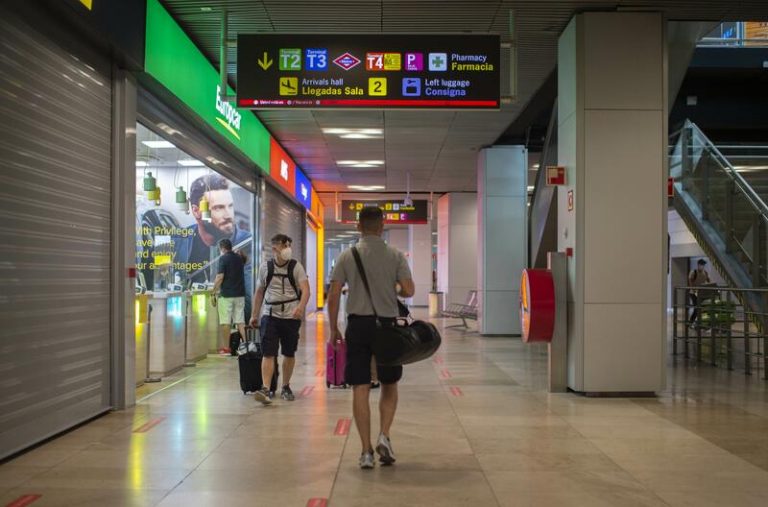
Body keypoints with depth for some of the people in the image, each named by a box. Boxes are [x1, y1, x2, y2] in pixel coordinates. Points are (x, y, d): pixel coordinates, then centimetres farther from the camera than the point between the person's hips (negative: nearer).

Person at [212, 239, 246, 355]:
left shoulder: (223, 258, -9)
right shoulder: (239, 258, 11)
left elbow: (220, 277, -14)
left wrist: (214, 292, -7)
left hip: (226, 294, -6)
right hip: (240, 293, 6)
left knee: (225, 322, 0)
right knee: (240, 321, 9)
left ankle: (226, 348, 3)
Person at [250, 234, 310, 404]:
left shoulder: (296, 266, -1)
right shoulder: (265, 267, 5)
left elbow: (305, 290, -12)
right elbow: (259, 292, 14)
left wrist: (301, 307, -30)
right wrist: (254, 315, 14)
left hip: (291, 316, 0)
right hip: (270, 315, 0)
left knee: (289, 354, 9)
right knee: (268, 353, -10)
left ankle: (286, 387, 25)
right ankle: (266, 389, -14)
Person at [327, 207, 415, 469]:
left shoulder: (347, 256, 1)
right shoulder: (395, 255, 0)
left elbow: (333, 295, -3)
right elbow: (409, 290, -7)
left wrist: (333, 329, 6)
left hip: (358, 325, 0)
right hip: (387, 325, 0)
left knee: (360, 388, 3)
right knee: (389, 385, 17)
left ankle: (367, 451, 4)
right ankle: (384, 436, 2)